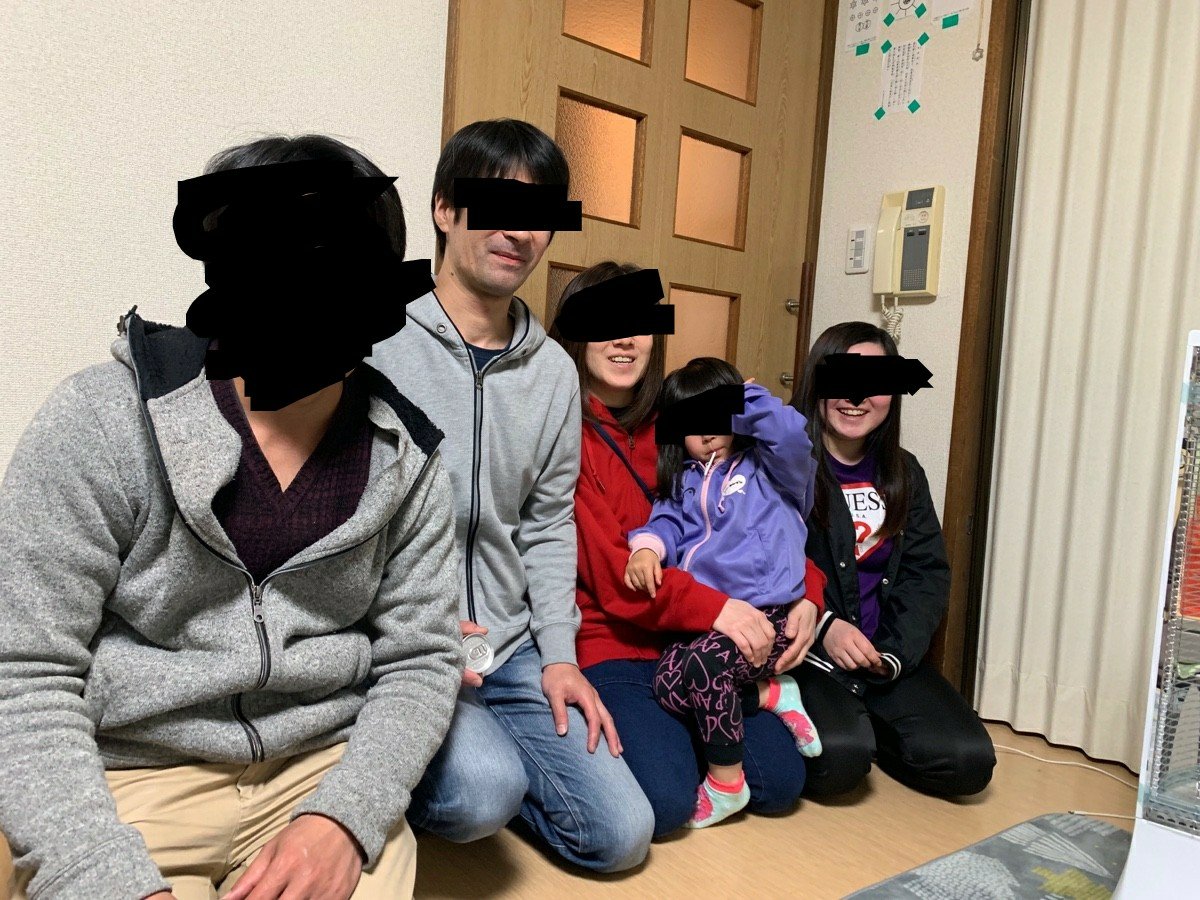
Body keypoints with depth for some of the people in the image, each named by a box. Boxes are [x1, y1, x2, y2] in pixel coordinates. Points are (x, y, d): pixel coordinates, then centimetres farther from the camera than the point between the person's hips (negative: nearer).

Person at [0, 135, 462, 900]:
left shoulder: (405, 458, -4)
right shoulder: (105, 423, -11)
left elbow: (418, 660, 0)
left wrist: (344, 820, -15)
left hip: (326, 772, 2)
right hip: (124, 785, -1)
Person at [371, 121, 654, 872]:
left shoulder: (554, 369, 6)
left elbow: (548, 525, 10)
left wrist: (557, 652, 3)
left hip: (512, 652, 6)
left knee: (622, 834, 1)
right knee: (482, 797, -29)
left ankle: (475, 762, 21)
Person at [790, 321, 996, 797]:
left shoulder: (903, 473, 12)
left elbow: (928, 573, 8)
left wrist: (896, 650, -9)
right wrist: (821, 625, -22)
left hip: (886, 655, 6)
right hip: (801, 651, -5)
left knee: (968, 760, -10)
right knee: (840, 757, -29)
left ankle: (857, 721, 15)